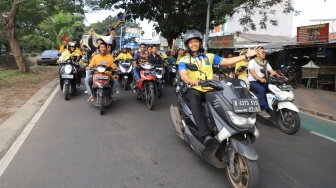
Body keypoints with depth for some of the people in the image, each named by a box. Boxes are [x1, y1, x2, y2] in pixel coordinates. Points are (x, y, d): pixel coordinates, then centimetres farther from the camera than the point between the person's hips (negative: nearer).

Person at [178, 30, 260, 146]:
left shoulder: (210, 57, 18)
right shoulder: (184, 60, 8)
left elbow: (227, 61, 12)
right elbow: (183, 74, -12)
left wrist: (246, 55, 5)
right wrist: (190, 80, -36)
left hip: (209, 90, 3)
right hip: (193, 90, -3)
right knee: (195, 101, -39)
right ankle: (206, 135, -48)